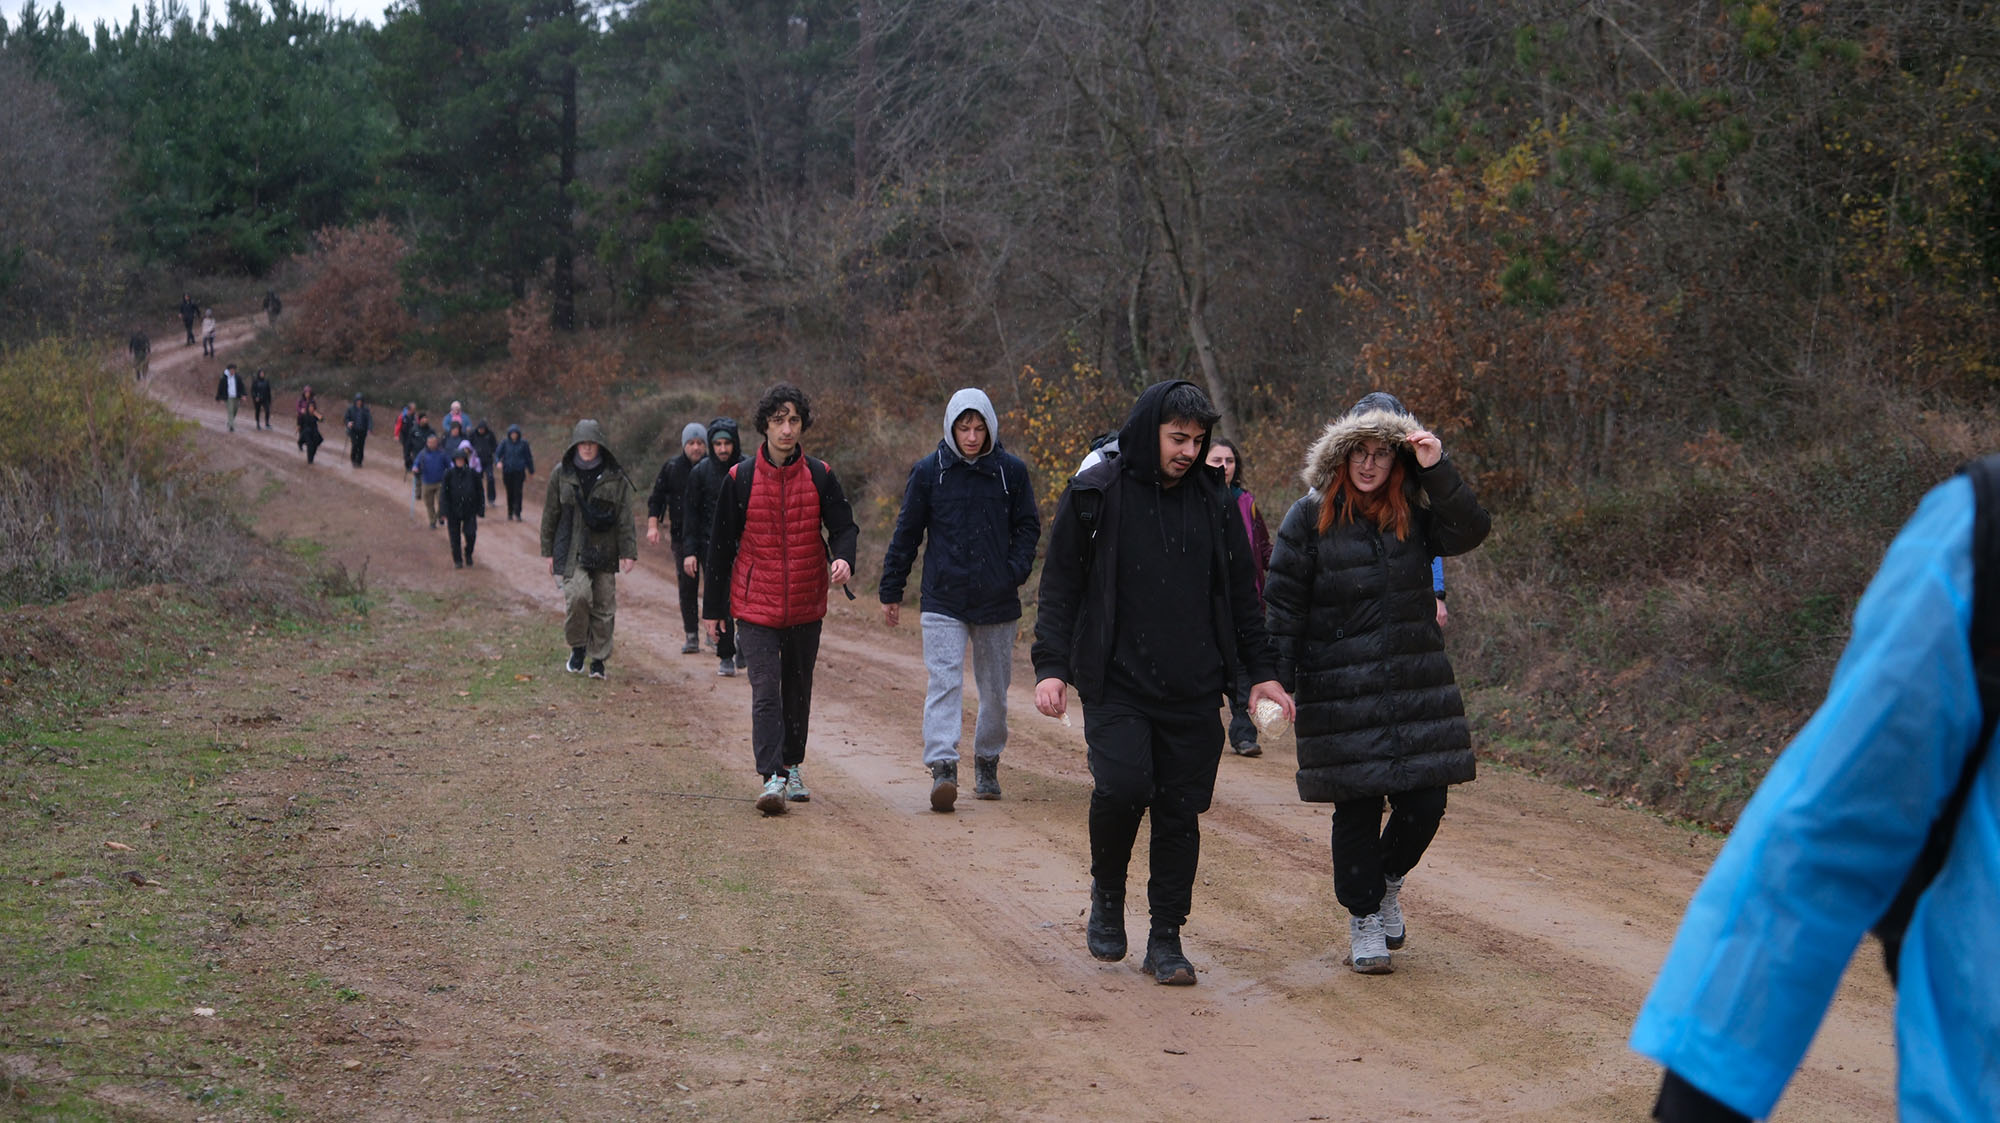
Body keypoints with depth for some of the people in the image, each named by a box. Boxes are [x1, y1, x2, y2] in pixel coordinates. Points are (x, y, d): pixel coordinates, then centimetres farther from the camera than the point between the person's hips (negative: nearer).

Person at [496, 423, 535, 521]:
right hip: (507, 471, 1)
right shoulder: (504, 443, 2)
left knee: (518, 492, -11)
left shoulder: (523, 443, 1)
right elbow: (497, 454, -4)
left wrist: (531, 471, 10)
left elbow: (528, 457, 8)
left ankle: (517, 514, -14)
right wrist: (498, 462, -26)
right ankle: (510, 512, 23)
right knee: (510, 492, 8)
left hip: (519, 472, -1)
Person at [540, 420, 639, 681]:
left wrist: (628, 552, -4)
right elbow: (551, 514, 10)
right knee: (577, 595, -19)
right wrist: (549, 551, 8)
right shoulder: (561, 474, 4)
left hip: (604, 550, 1)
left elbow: (625, 519, 3)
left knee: (603, 605, 2)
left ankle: (598, 659, 16)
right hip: (571, 550, -1)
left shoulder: (615, 478, 2)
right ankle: (578, 647, 4)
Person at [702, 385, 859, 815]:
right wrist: (713, 607, 5)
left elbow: (843, 526, 1)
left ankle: (792, 767, 28)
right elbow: (721, 545, 3)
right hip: (755, 606, -2)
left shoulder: (819, 477, 0)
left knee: (798, 690, 13)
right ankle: (772, 778, -17)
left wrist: (843, 558, -24)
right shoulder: (740, 478, -2)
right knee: (765, 689, -12)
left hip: (806, 606, 2)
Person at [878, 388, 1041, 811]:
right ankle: (943, 768, -21)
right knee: (944, 682, -14)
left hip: (997, 601, 2)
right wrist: (891, 591, 6)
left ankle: (987, 764, 27)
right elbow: (906, 534, 6)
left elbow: (1028, 527, 9)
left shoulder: (1011, 471, 2)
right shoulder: (929, 471, 0)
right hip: (943, 600, -2)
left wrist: (1016, 570, -7)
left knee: (995, 689, 11)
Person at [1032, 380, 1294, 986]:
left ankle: (1166, 937, 15)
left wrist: (1262, 671, 11)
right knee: (1122, 787, -20)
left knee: (1181, 812, 2)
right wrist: (1051, 666, -8)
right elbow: (1059, 587, 2)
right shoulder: (1096, 494, -1)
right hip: (1116, 685, -3)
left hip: (1194, 693, 3)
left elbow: (1241, 593, 17)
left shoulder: (1213, 500, 9)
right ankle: (1107, 896, 8)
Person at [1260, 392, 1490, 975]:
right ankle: (1363, 919, 18)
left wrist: (1437, 469, -20)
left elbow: (1469, 531, -12)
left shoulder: (1416, 512, 6)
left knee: (1424, 802, 1)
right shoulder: (1309, 518, -1)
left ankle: (1388, 881, 31)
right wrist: (1276, 682, -8)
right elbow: (1283, 605, -2)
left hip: (1416, 685, 3)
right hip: (1340, 695, -3)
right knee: (1356, 809, 1)